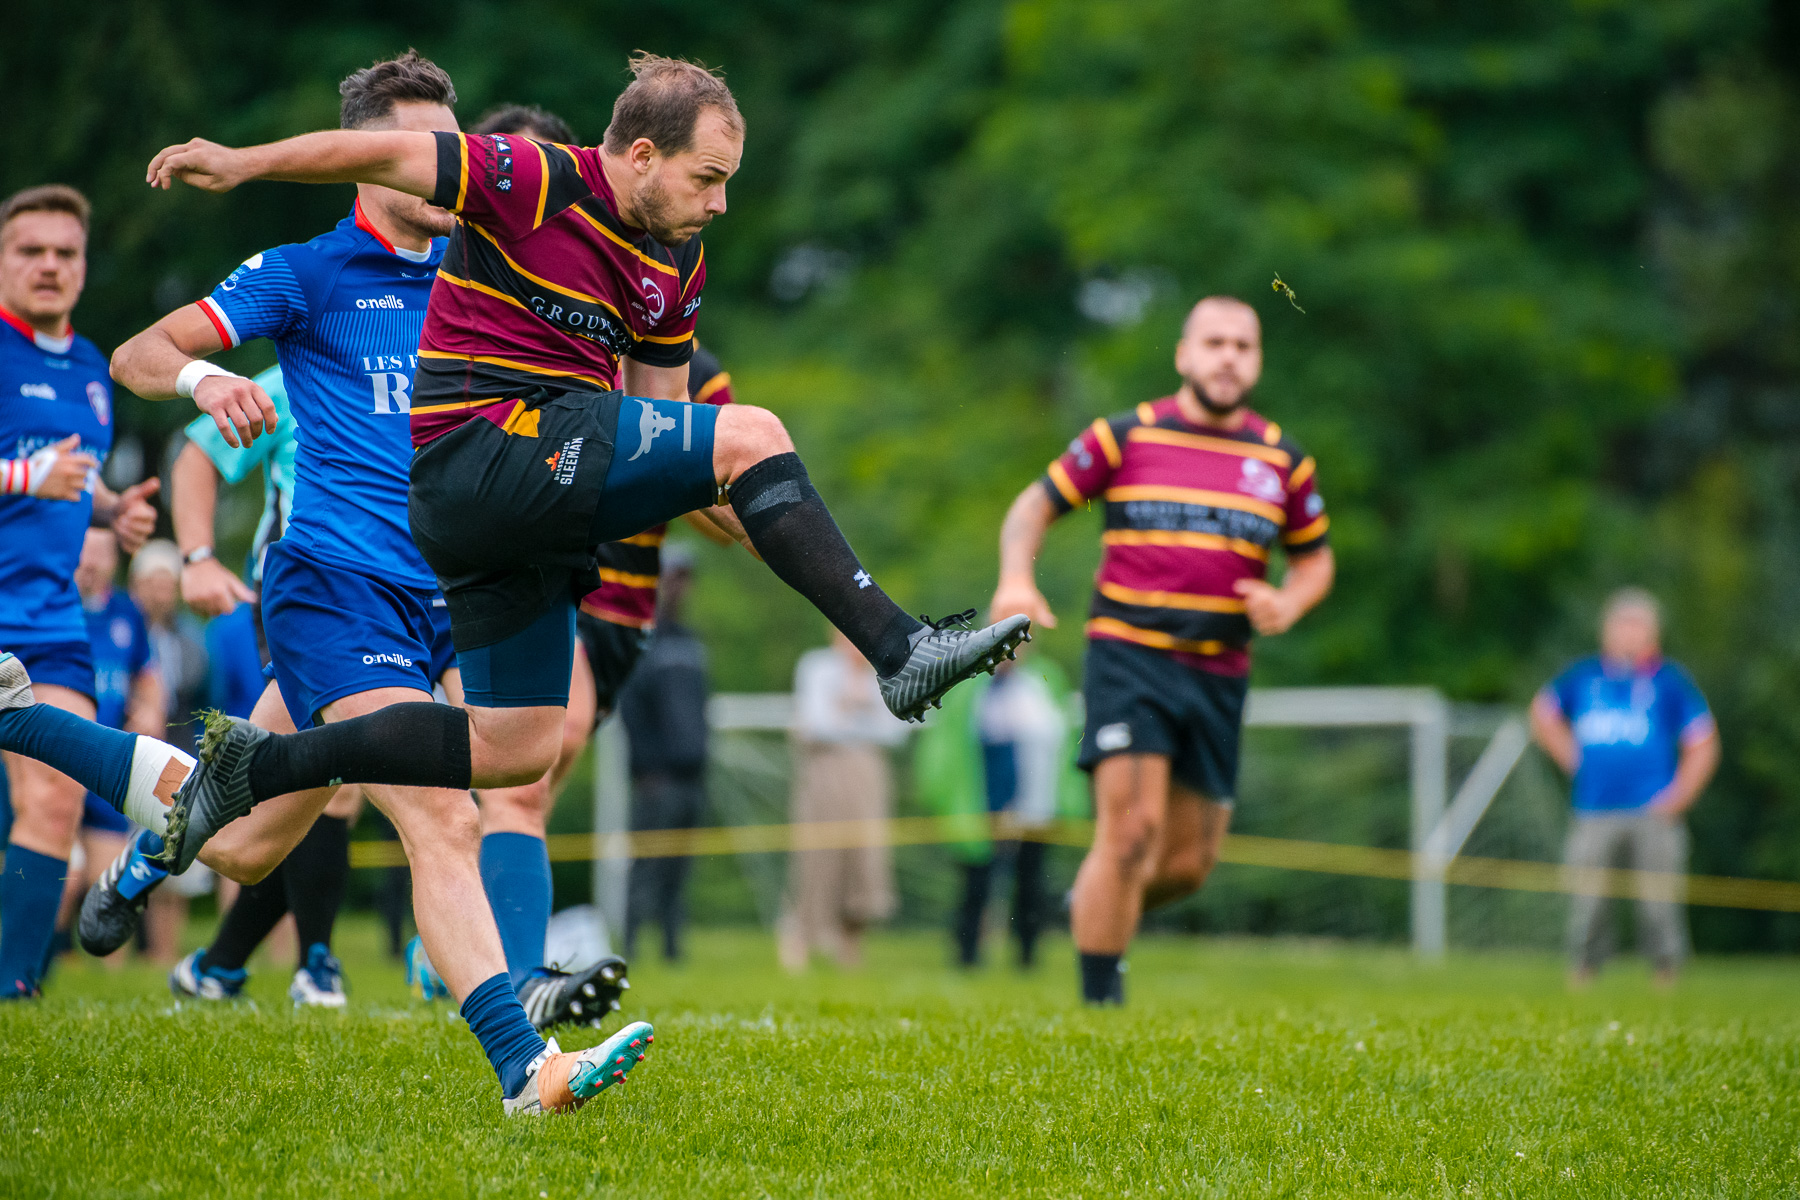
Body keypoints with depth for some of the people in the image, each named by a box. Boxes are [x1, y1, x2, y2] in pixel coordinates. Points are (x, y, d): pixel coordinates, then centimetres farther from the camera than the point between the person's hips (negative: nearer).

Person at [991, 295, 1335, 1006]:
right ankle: (1101, 1002, -9)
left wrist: (1288, 602, -3)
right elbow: (1035, 505, 7)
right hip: (1128, 655, -4)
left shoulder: (1283, 461, 9)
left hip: (1219, 675, 4)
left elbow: (1314, 558, 20)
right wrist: (1016, 580, -12)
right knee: (1132, 829, -18)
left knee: (1187, 863, 7)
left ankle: (1092, 908, 38)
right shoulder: (1126, 437, 1)